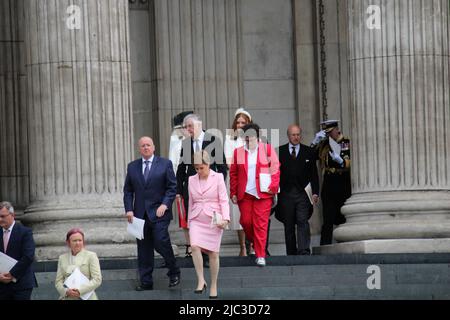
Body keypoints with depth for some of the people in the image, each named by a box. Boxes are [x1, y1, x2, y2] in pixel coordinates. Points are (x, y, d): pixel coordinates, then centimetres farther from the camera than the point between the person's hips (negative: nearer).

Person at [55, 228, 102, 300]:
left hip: (86, 297, -2)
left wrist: (80, 290, -14)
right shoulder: (62, 258, 14)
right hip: (67, 298, 2)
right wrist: (66, 291, -11)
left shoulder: (91, 256, 4)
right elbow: (58, 281, 11)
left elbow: (97, 279, -3)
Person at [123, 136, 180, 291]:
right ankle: (146, 282, 10)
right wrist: (129, 209, -1)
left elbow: (172, 187, 0)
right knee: (143, 249, 4)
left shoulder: (165, 164, 3)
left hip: (159, 212, -4)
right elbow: (128, 190, 12)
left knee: (161, 242, -14)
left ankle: (174, 273, 9)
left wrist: (165, 205, -13)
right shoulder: (132, 167, 12)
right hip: (140, 213, 4)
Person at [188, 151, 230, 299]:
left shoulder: (218, 178, -1)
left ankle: (213, 285, 14)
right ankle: (201, 281, -17)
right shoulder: (192, 180, 10)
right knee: (195, 247, -22)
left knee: (213, 253, 0)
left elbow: (224, 200, -4)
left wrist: (225, 218, -17)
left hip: (214, 220, -2)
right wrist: (189, 223, 17)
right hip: (197, 221, 2)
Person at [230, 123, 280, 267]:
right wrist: (233, 193, 5)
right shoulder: (238, 152, 7)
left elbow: (275, 169, 1)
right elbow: (233, 174, 9)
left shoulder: (267, 149, 2)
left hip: (263, 193, -3)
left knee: (261, 224, -6)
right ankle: (254, 243, 29)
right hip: (244, 193, 3)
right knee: (246, 221, 2)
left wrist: (273, 187, -7)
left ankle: (260, 255, -3)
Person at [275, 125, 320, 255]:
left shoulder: (309, 152, 9)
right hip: (286, 194, 1)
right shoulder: (279, 151, 8)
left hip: (303, 194, -1)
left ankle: (304, 251, -18)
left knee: (303, 222, -13)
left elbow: (314, 174, 7)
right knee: (288, 225, 5)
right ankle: (291, 253, 11)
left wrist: (315, 192, -3)